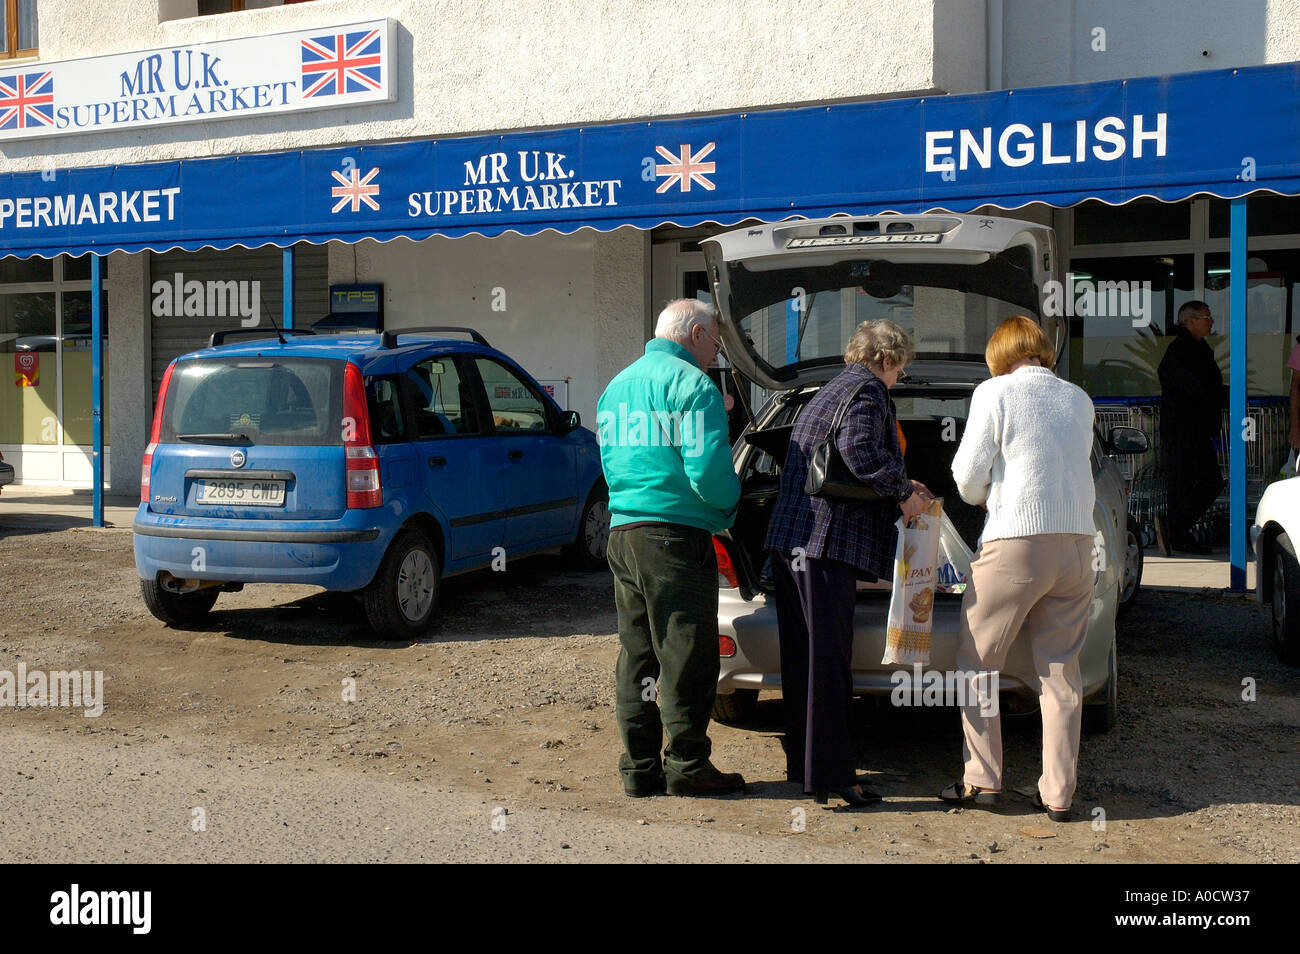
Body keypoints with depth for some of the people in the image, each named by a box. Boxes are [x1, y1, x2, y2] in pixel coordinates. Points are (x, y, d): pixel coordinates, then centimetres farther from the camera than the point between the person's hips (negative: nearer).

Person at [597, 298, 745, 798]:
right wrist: (729, 504, 2)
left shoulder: (617, 385, 18)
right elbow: (708, 471, -16)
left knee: (637, 655, 13)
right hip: (677, 533, -8)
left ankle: (639, 766, 18)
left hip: (623, 530, 8)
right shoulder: (691, 384, -9)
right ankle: (687, 765, 7)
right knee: (687, 657, 0)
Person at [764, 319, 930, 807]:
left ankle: (801, 763, 23)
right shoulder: (868, 392, -5)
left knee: (802, 658, 14)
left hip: (788, 540, 10)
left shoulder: (828, 392, 25)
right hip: (825, 544, -10)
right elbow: (860, 455, -21)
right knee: (828, 661, -7)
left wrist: (898, 487, 33)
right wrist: (904, 491, -7)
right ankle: (829, 774, -5)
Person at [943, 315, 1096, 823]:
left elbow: (968, 475, -5)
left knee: (977, 662, 8)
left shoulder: (995, 391, -2)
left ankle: (983, 781, 9)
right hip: (1077, 540, 5)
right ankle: (1059, 792, 9)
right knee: (1061, 671, 9)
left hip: (1016, 539, -5)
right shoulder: (1079, 399, 13)